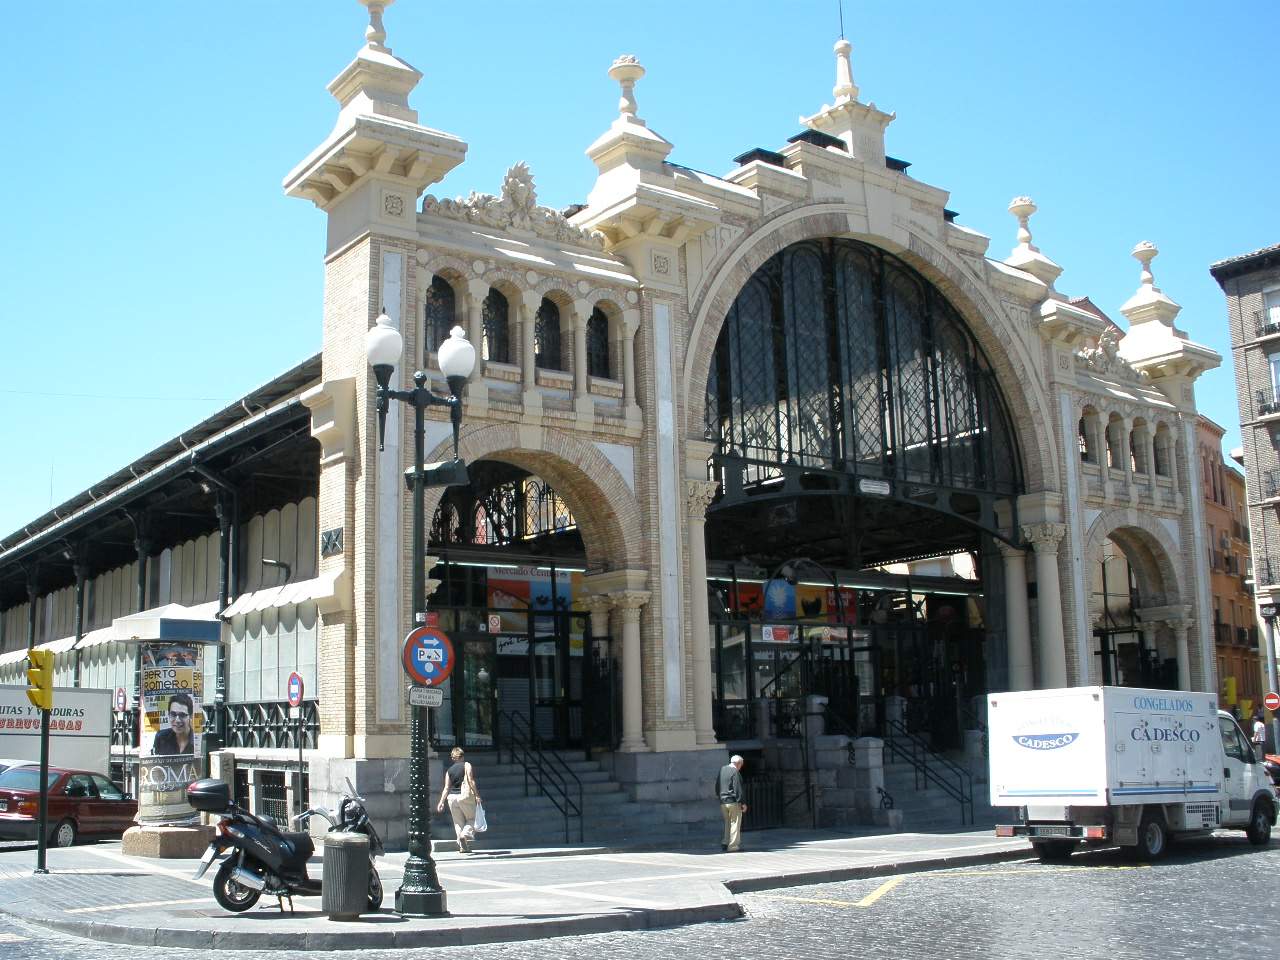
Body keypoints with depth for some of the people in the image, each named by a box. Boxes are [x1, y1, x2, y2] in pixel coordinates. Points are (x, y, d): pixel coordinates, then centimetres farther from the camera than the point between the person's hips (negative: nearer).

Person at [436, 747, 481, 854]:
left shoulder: (449, 770, 12)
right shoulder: (466, 765, 1)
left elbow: (446, 787, 7)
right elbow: (470, 780, -9)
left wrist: (441, 802, 7)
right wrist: (477, 795, -9)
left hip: (452, 797, 4)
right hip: (465, 795, -4)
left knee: (458, 822, 9)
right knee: (472, 818, 7)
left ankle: (463, 847, 4)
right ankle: (466, 834, -21)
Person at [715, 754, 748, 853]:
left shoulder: (722, 770, 10)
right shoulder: (735, 772, -13)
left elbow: (717, 786, 16)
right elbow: (738, 789, -16)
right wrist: (743, 803, -12)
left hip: (723, 802, 7)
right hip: (733, 801, -7)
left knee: (728, 823, 18)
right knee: (735, 823, 0)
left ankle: (726, 842, 13)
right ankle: (733, 846, -1)